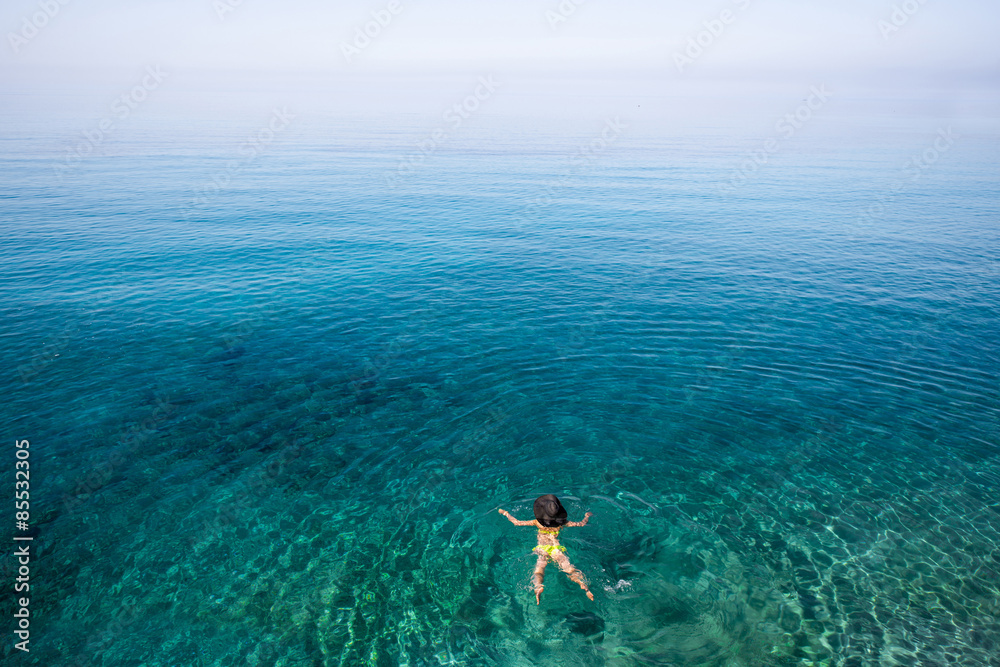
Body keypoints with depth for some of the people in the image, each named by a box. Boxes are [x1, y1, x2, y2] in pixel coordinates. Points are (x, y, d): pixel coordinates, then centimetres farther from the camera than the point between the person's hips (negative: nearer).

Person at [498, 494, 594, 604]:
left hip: (542, 550, -1)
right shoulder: (562, 522, 13)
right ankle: (583, 585, -39)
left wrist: (506, 513, 31)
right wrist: (587, 516, 46)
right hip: (557, 549, 1)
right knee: (570, 569, -12)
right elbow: (582, 524, 25)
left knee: (538, 571, -18)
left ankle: (539, 587, -50)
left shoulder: (538, 522, 10)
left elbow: (516, 522, 14)